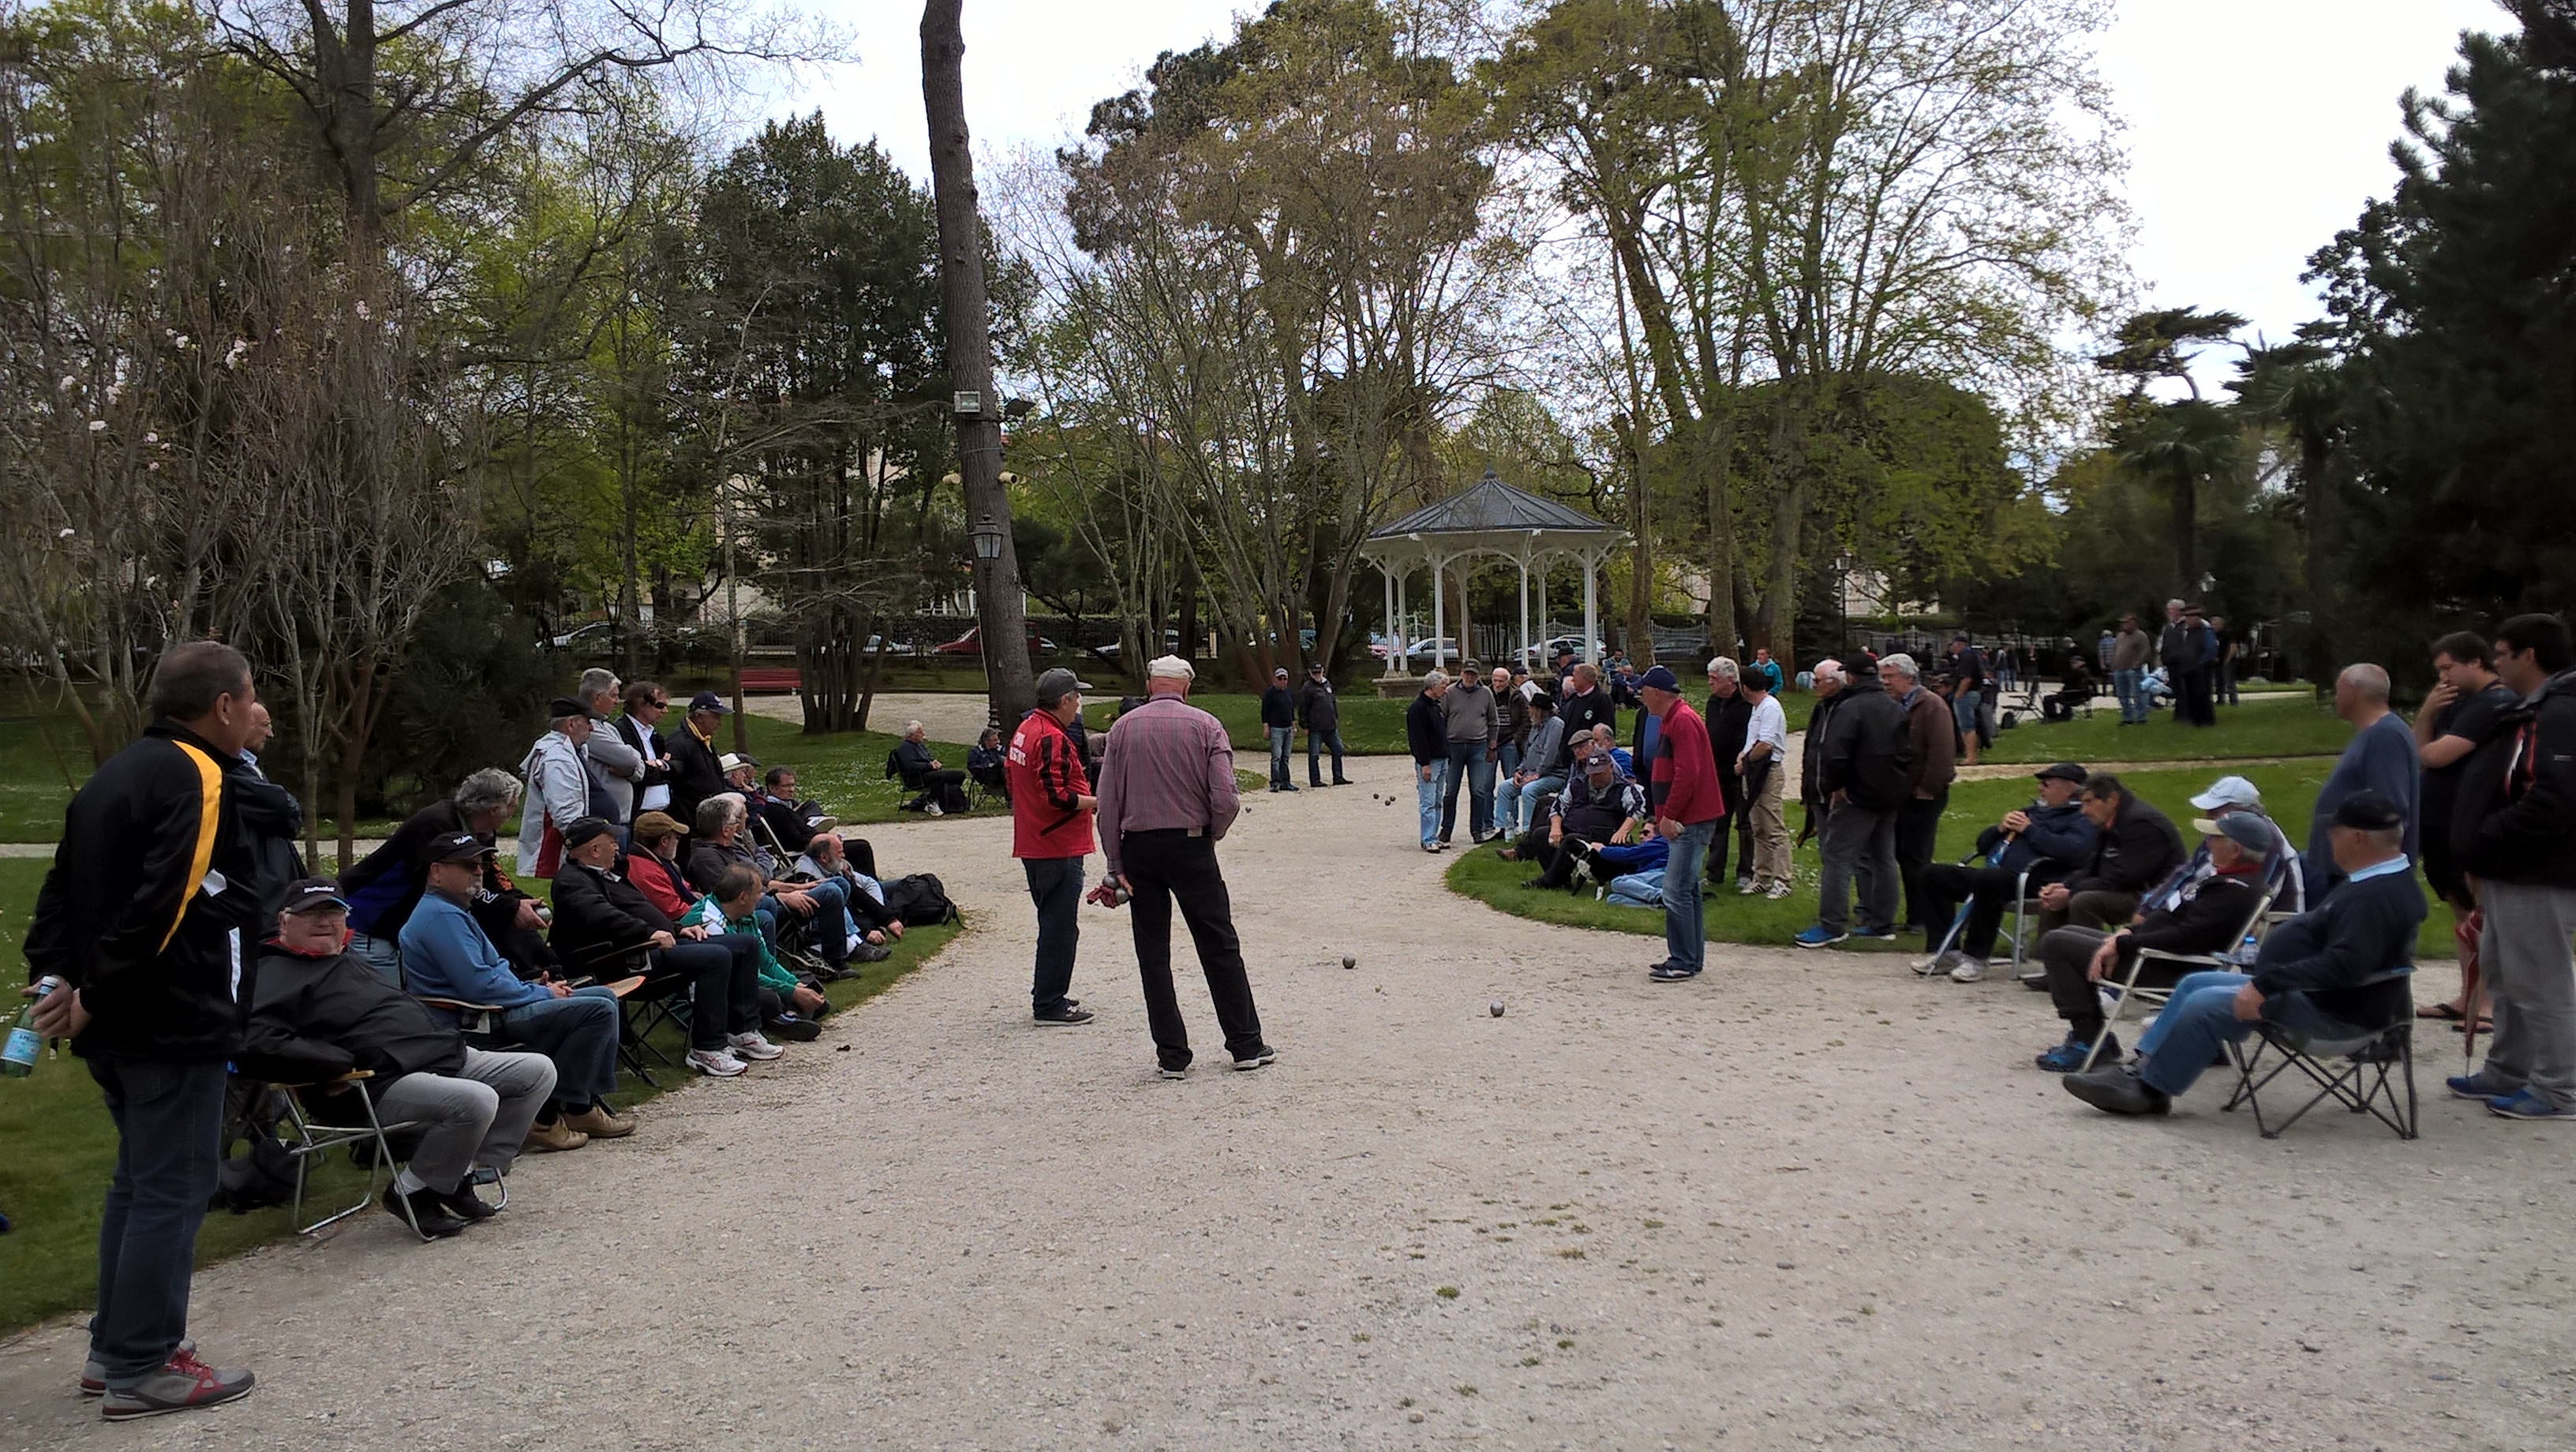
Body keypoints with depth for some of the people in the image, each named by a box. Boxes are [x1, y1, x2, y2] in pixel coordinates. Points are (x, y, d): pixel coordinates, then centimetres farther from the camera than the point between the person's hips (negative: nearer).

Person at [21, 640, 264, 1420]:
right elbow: (162, 905, -25)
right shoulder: (198, 779, -16)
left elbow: (63, 887, 13)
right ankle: (142, 1369, 6)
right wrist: (95, 996, -16)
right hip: (172, 1023, -10)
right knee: (173, 1188, -1)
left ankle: (117, 1344, 28)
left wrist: (58, 976, 5)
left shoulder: (118, 773, 14)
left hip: (115, 1023, 10)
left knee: (139, 1179, 19)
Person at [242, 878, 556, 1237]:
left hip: (446, 1055, 10)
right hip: (384, 1084, -10)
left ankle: (464, 1174, 3)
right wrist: (346, 1062, -18)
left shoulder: (351, 961, 26)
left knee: (538, 1071, 1)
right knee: (477, 1101, -33)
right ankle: (412, 1192, -9)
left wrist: (445, 1035, 15)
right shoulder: (275, 974, -3)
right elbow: (258, 1045, -20)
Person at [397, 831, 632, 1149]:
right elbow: (480, 986, -23)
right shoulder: (441, 916, -16)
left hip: (491, 1010, 11)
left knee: (603, 996, 14)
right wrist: (542, 993, -11)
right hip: (479, 1024, -11)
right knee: (598, 1010, -18)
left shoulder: (452, 912, 20)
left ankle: (586, 1104, 9)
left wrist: (539, 988, 7)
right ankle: (548, 1118, -13)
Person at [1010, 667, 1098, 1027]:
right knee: (1060, 926, -3)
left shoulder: (1024, 730, 12)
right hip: (1059, 848, -10)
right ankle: (1049, 1004, 2)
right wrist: (1097, 801, -13)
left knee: (1055, 923, 19)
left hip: (1034, 845, 10)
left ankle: (1047, 996, 26)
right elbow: (1056, 796, -26)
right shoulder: (1052, 738, -19)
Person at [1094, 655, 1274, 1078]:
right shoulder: (1205, 726, -3)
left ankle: (1172, 1055, 9)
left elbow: (1107, 804, -2)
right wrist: (1211, 836, 8)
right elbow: (1226, 800, -11)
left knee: (1153, 954, 7)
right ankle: (1246, 1045, 12)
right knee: (1219, 947, 8)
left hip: (1138, 849, 1)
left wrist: (1116, 864, 2)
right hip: (1191, 846, -1)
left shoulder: (1123, 728, 2)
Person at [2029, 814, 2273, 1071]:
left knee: (2056, 943, -12)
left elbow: (2184, 937, -28)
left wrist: (2122, 944, -21)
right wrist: (2129, 932, 6)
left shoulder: (2235, 891, -21)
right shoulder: (2226, 878, 12)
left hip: (2167, 970, -11)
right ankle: (2096, 1038, 16)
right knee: (2061, 938, 19)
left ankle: (2088, 1044, -7)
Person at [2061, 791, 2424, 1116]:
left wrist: (2266, 985, -32)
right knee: (2196, 984, 10)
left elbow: (2345, 965, -34)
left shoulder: (2376, 897, -23)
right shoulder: (2380, 881, 11)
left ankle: (2149, 1089, -7)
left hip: (2336, 1011, -11)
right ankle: (2143, 1066, 6)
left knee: (2205, 1005, -19)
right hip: (2315, 992, 11)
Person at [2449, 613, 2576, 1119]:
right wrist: (2482, 854, 13)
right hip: (2512, 872, 11)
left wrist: (2486, 845, -19)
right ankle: (2507, 1073, 29)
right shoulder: (2532, 711, 15)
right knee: (2503, 976, 19)